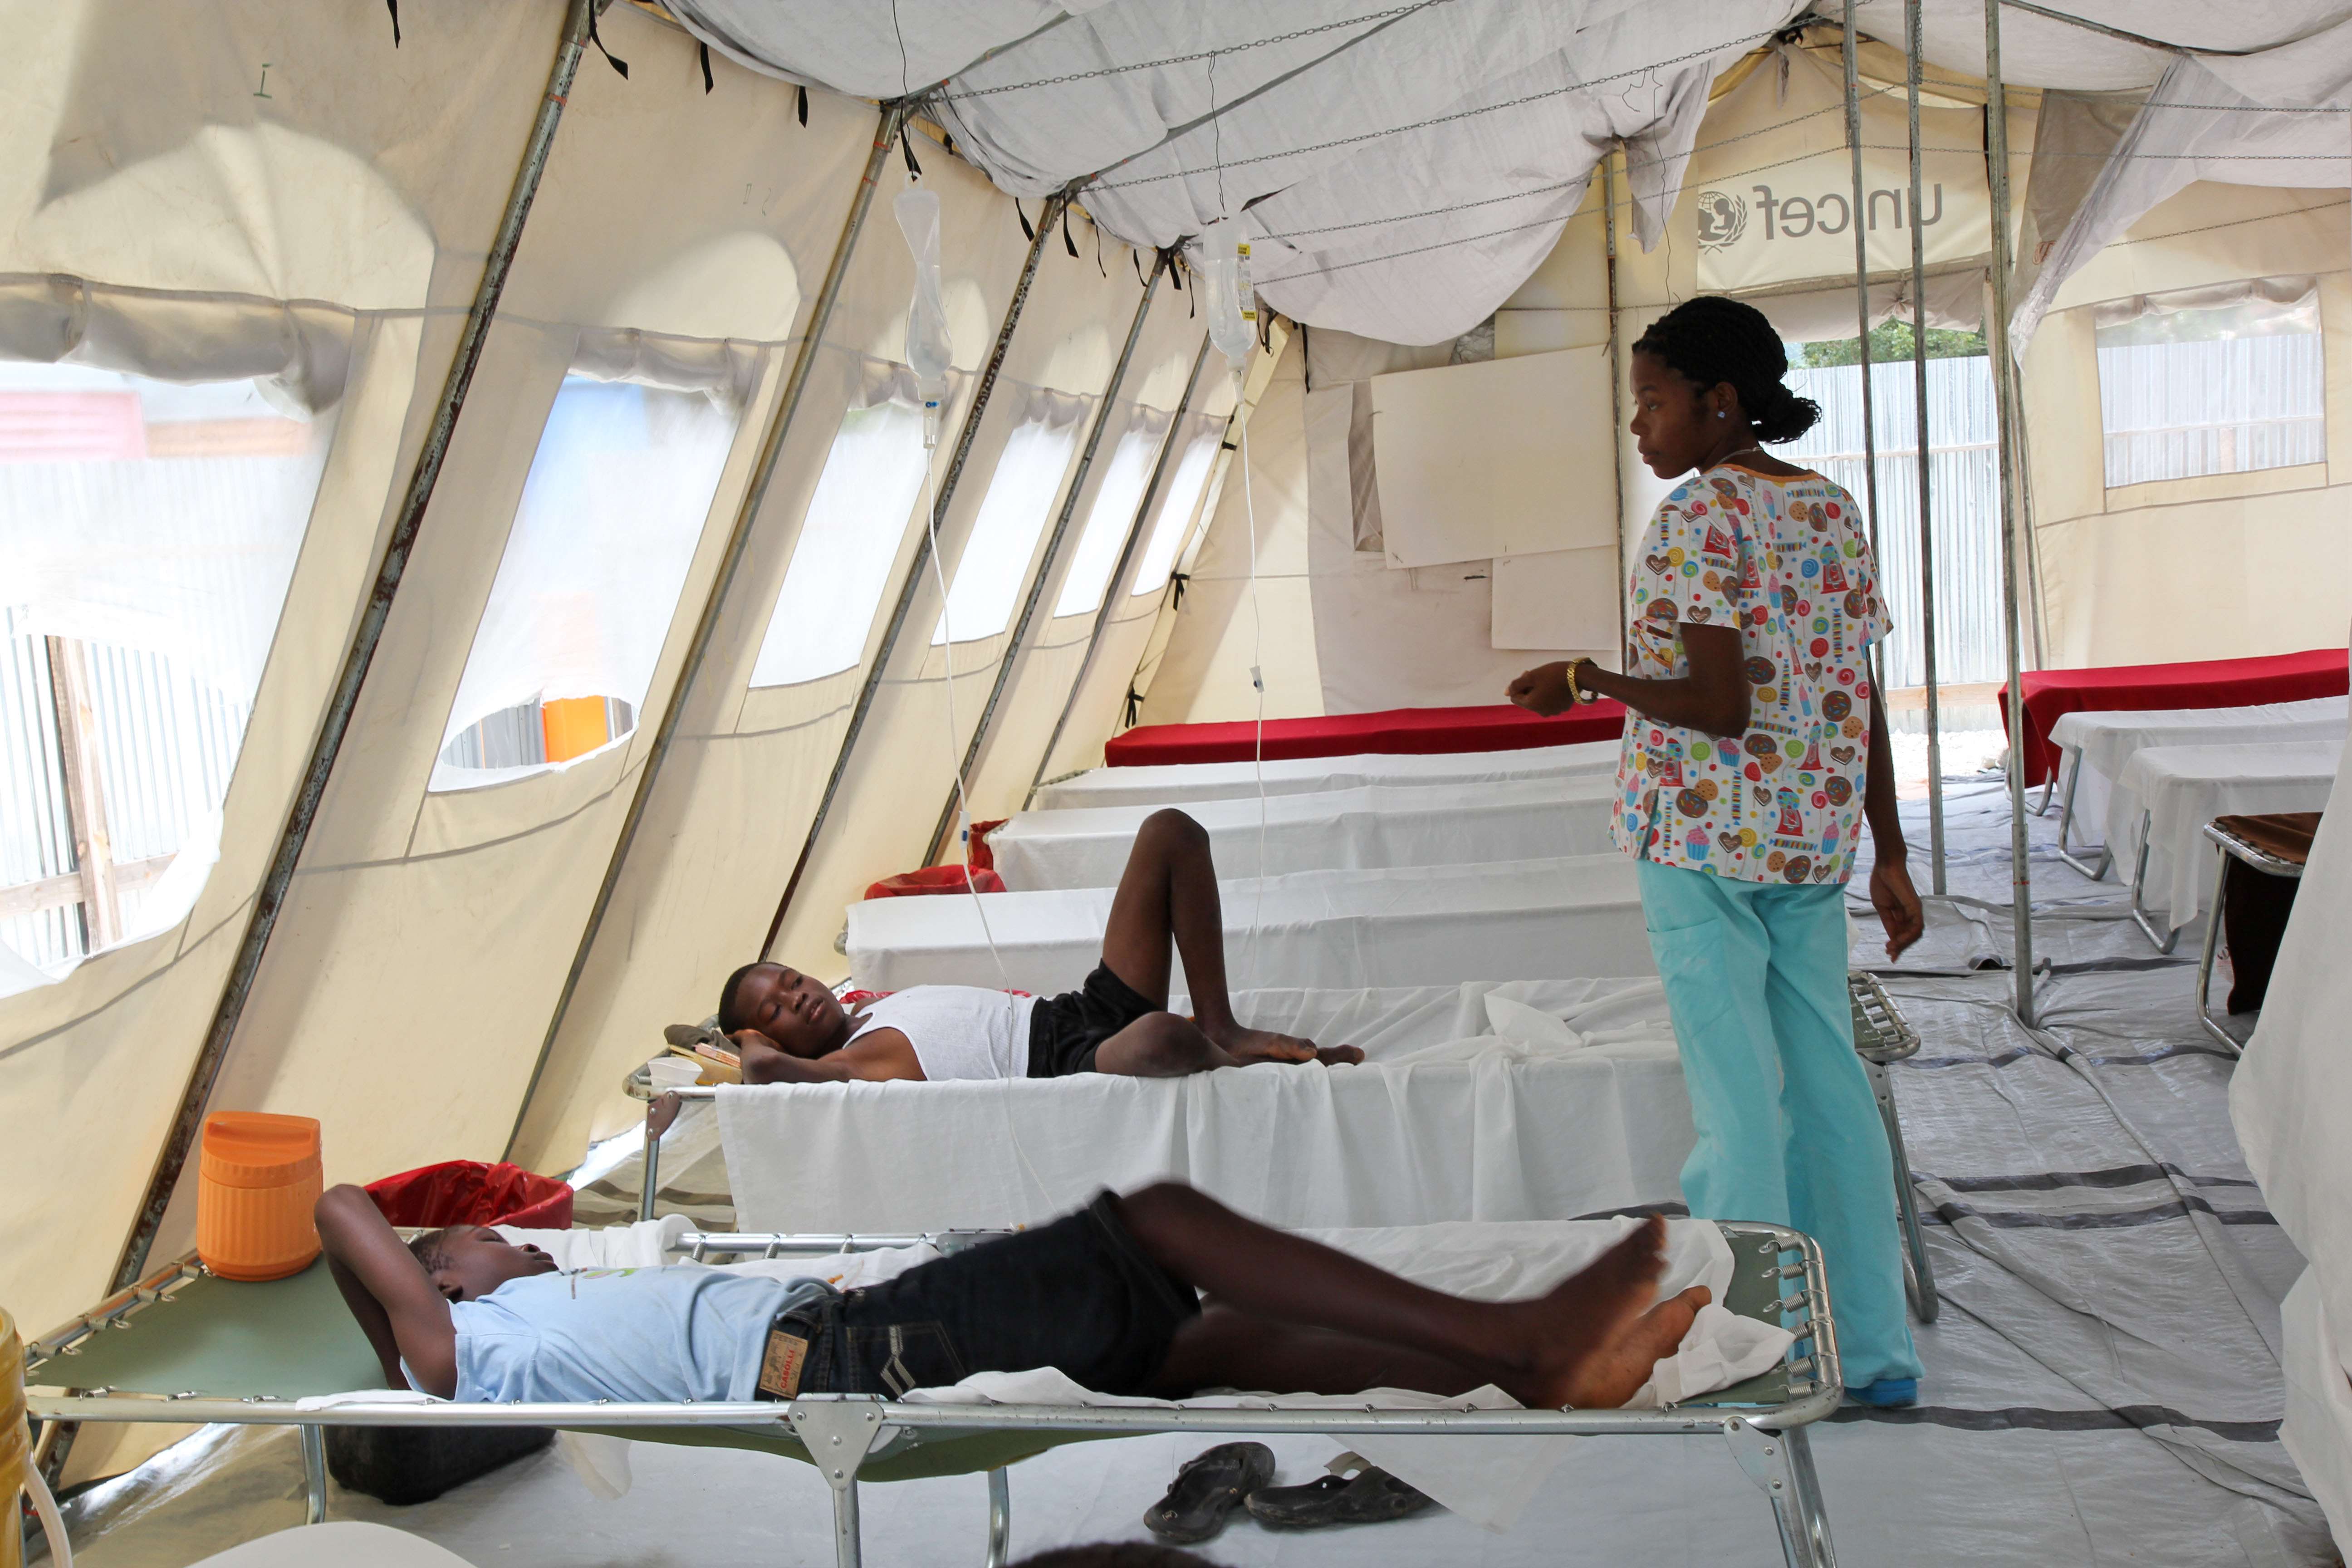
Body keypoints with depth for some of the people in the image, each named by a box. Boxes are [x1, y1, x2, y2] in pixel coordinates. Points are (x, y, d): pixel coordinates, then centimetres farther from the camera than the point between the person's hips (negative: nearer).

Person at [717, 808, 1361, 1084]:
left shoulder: (886, 1004, 24)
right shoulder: (846, 1063, -3)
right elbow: (768, 1070, -23)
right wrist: (755, 1043, -3)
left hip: (1082, 1013, 10)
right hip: (1069, 1065, -10)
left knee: (1171, 832, 5)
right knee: (1158, 1036, -49)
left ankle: (1221, 1028, -1)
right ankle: (1220, 1057, -8)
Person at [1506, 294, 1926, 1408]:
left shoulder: (1701, 514, -12)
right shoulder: (1835, 509, 11)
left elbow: (1719, 706, -19)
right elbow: (1859, 705, 11)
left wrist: (1591, 680, -11)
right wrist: (1888, 857, 14)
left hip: (1702, 831, -7)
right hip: (1814, 834, 8)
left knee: (1738, 1095, -1)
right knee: (1827, 1083, 13)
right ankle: (1875, 1351, 21)